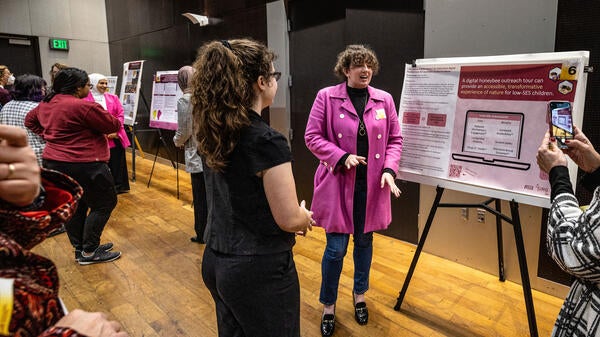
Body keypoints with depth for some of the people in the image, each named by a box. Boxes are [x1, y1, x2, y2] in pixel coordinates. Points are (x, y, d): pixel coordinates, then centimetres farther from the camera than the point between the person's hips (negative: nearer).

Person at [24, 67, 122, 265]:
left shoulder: (46, 104, 10)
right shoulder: (84, 106, -19)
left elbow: (30, 120, 28)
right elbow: (114, 126, -12)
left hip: (53, 163, 9)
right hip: (83, 165, -9)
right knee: (104, 204, 3)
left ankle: (80, 249, 27)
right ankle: (89, 252, 6)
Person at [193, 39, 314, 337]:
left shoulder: (211, 133, 0)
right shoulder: (267, 141, -24)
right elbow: (289, 219, -20)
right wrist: (305, 217, 3)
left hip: (215, 261, 7)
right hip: (260, 271, -7)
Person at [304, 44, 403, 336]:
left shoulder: (384, 100, 4)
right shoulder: (327, 96, -6)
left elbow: (395, 139, 7)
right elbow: (312, 137, -6)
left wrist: (389, 170, -8)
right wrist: (342, 157, -18)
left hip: (372, 185, 4)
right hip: (338, 183, -3)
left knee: (364, 242, 17)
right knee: (336, 248, 2)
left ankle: (360, 296, 41)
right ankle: (328, 306, 25)